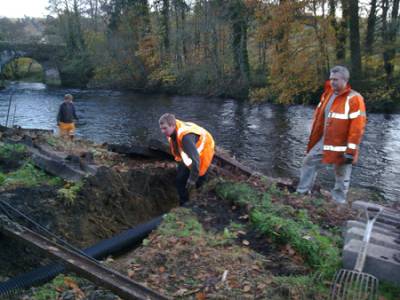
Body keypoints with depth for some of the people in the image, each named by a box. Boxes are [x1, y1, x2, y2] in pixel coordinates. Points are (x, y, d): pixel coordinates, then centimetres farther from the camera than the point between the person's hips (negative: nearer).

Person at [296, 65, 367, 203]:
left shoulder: (354, 99, -16)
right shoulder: (328, 94, 7)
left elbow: (357, 127, -19)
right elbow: (319, 117, 15)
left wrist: (351, 151, -20)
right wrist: (312, 140, 16)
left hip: (341, 146, -7)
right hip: (324, 141, 7)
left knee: (341, 177, 8)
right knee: (309, 162, 12)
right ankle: (302, 192, 26)